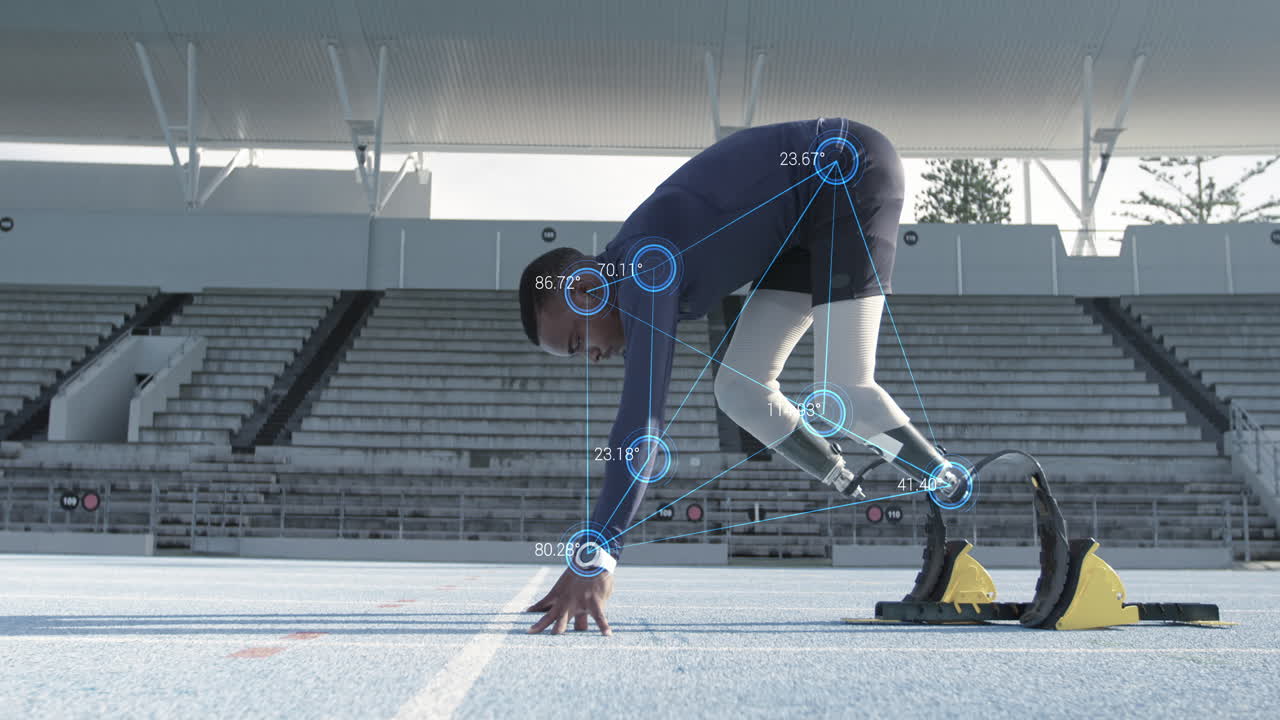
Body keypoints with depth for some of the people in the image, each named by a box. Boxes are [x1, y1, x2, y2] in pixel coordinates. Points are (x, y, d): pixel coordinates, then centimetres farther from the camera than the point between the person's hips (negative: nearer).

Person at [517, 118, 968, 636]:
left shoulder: (647, 267, -25)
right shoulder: (634, 279, 4)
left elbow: (641, 420, -37)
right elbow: (643, 423, 12)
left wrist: (594, 557, -39)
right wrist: (593, 556, 13)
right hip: (805, 224, 10)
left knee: (840, 395, -23)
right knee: (741, 391, 1)